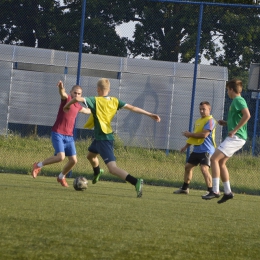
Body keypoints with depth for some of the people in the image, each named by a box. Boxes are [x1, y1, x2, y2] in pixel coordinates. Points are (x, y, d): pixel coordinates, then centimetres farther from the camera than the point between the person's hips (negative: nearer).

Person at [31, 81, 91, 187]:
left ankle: (61, 177, 26)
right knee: (61, 157, -23)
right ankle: (39, 165, -1)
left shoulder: (78, 106, 15)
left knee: (73, 160, 0)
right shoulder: (67, 99, -6)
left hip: (69, 136, 7)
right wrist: (61, 87, -54)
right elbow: (63, 93, -32)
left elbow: (87, 110, 39)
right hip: (58, 134, -7)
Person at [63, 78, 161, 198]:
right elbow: (132, 108, -2)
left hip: (103, 139, -8)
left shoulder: (96, 101, -15)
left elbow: (78, 98, -26)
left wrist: (67, 105, -7)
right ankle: (97, 172, 64)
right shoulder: (114, 101, 3)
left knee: (112, 168, -17)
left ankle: (136, 182, -35)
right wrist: (150, 114, -3)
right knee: (90, 155, 35)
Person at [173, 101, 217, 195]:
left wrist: (190, 134, -12)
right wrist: (186, 146, 24)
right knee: (188, 166, 16)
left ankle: (211, 191, -22)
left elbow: (204, 134, -22)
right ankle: (185, 188, 31)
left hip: (206, 150, -10)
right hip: (196, 150, 10)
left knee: (204, 169, -23)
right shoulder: (198, 121, 17)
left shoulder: (210, 121, -12)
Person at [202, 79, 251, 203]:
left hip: (235, 137, -11)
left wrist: (234, 130, -23)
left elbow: (247, 115, -27)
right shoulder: (236, 101, 19)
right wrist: (227, 123, 16)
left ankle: (215, 191, -17)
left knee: (214, 159, -14)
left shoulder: (238, 100, -12)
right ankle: (228, 192, 17)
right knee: (221, 162, 14)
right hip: (234, 138, 11)